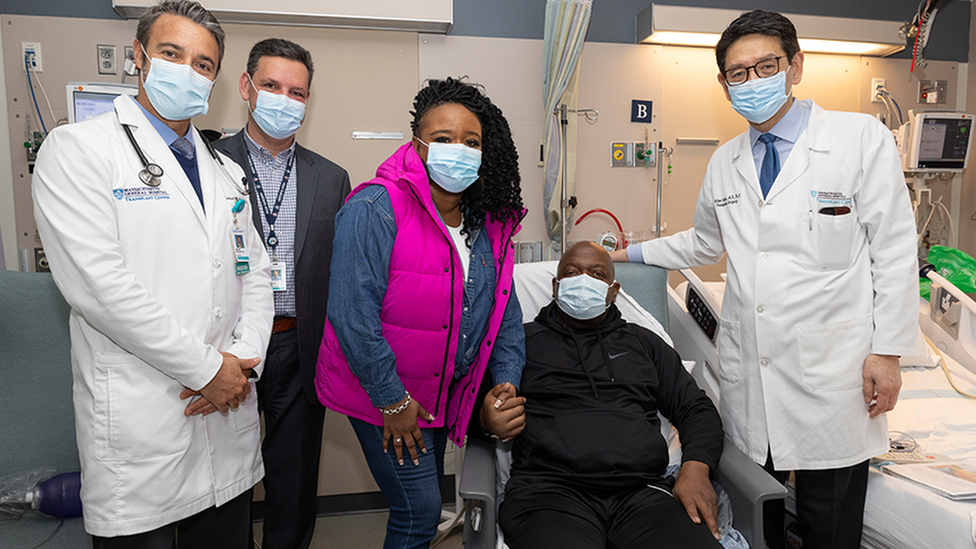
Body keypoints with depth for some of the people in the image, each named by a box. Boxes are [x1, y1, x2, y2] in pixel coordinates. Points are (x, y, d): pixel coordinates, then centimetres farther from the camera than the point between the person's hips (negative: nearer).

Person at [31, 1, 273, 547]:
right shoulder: (78, 148, -6)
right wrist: (207, 369, -15)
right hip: (139, 431, -5)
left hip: (230, 415, 6)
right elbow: (98, 285, -17)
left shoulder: (225, 170, 14)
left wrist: (245, 359, -5)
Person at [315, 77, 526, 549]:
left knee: (428, 498, 21)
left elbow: (504, 308, 9)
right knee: (419, 510, -1)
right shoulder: (375, 209, -21)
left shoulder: (490, 223, 1)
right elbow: (352, 312, -25)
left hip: (444, 394, 7)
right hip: (382, 395, -7)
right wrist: (392, 399, -21)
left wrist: (507, 379, 0)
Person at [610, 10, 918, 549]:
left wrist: (887, 351, -6)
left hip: (831, 369, -3)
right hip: (747, 369, 4)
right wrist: (632, 254, 22)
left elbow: (894, 250, -3)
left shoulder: (862, 138, -3)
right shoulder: (724, 161, 11)